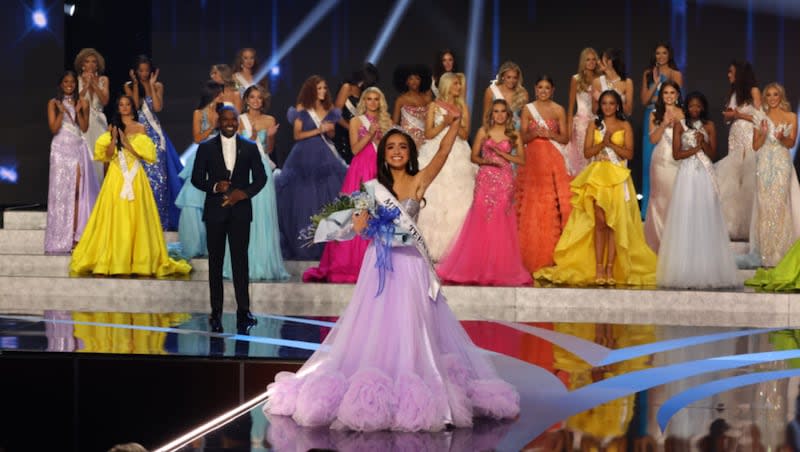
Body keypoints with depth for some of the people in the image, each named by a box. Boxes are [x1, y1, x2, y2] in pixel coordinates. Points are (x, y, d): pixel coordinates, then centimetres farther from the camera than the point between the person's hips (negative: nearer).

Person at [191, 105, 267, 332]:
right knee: (215, 261, 3)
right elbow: (197, 179, 4)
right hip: (215, 211, 0)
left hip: (240, 210, 0)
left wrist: (244, 193, -10)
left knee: (240, 259, -4)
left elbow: (260, 177, 6)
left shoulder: (250, 148, 7)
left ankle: (243, 310, -3)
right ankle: (216, 312, 6)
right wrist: (215, 186, -14)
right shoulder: (206, 148, 5)